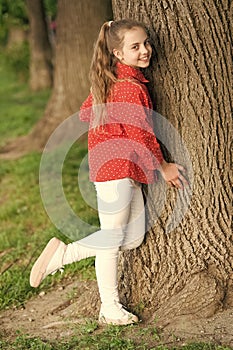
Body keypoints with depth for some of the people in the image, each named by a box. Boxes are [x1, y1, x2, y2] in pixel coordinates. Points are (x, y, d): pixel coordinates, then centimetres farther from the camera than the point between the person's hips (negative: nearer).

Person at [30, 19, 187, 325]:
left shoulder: (111, 81, 11)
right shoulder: (131, 87, -19)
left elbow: (86, 112, 20)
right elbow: (142, 133, -16)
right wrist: (163, 167, -4)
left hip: (128, 169, 10)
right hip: (117, 166, -10)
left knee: (134, 237, 11)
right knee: (112, 237, -2)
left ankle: (63, 252, 16)